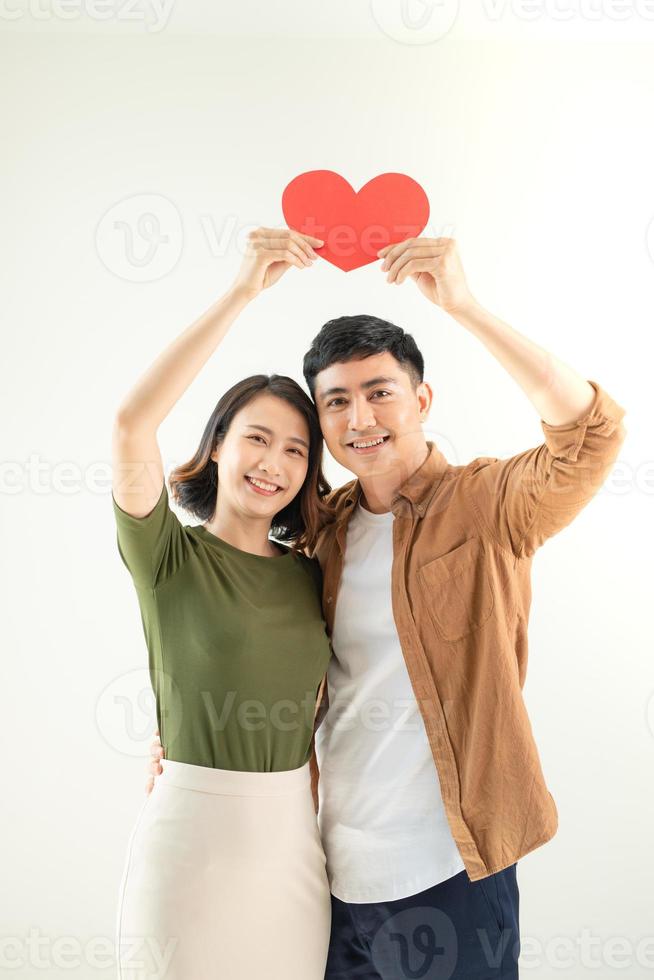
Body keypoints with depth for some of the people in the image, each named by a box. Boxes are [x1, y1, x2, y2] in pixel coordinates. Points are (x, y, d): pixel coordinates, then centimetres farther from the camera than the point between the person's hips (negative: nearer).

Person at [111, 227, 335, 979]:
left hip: (295, 839, 4)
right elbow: (130, 425, -25)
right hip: (190, 831, -4)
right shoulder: (168, 557, -7)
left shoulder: (310, 577, 6)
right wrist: (240, 293, -24)